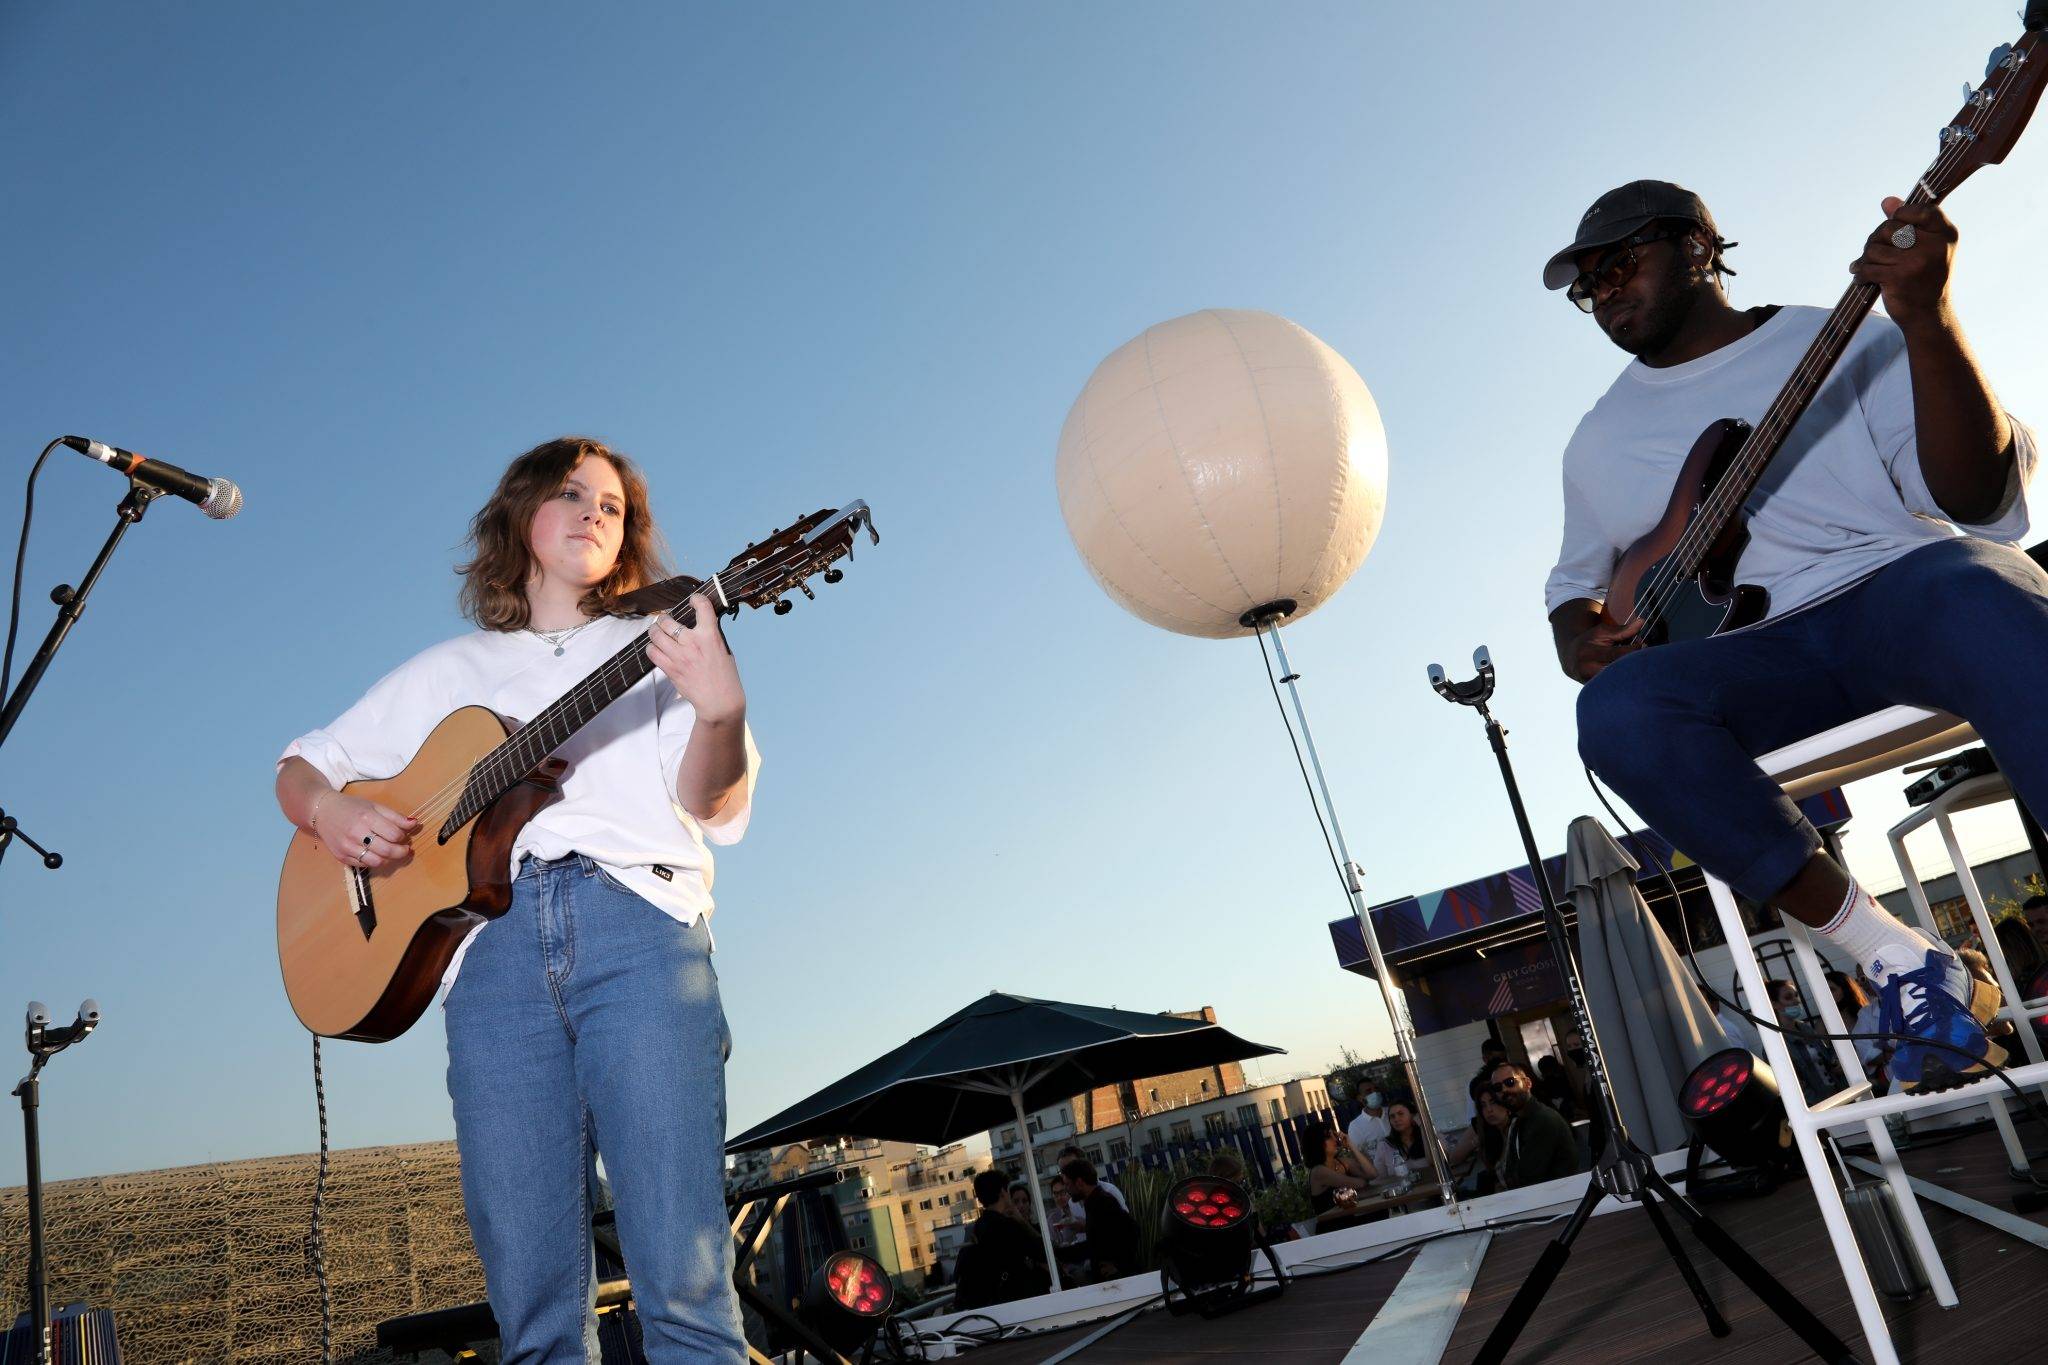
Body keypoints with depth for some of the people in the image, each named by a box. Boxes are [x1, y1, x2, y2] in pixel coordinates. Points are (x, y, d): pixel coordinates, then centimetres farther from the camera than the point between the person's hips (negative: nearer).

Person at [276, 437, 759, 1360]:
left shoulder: (658, 649, 19)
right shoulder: (448, 673, 26)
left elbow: (712, 805, 5)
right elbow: (301, 765, 29)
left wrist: (719, 710, -18)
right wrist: (329, 811, 4)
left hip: (639, 925, -2)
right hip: (494, 947, 2)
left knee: (684, 1285, -12)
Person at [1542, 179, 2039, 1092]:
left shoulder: (1851, 340, 8)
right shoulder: (1600, 440, 19)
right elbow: (1574, 581, 28)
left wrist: (1928, 320, -19)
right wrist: (1579, 639, 2)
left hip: (1901, 585, -2)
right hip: (1754, 659, 3)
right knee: (1617, 711, -31)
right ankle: (1898, 962, -21)